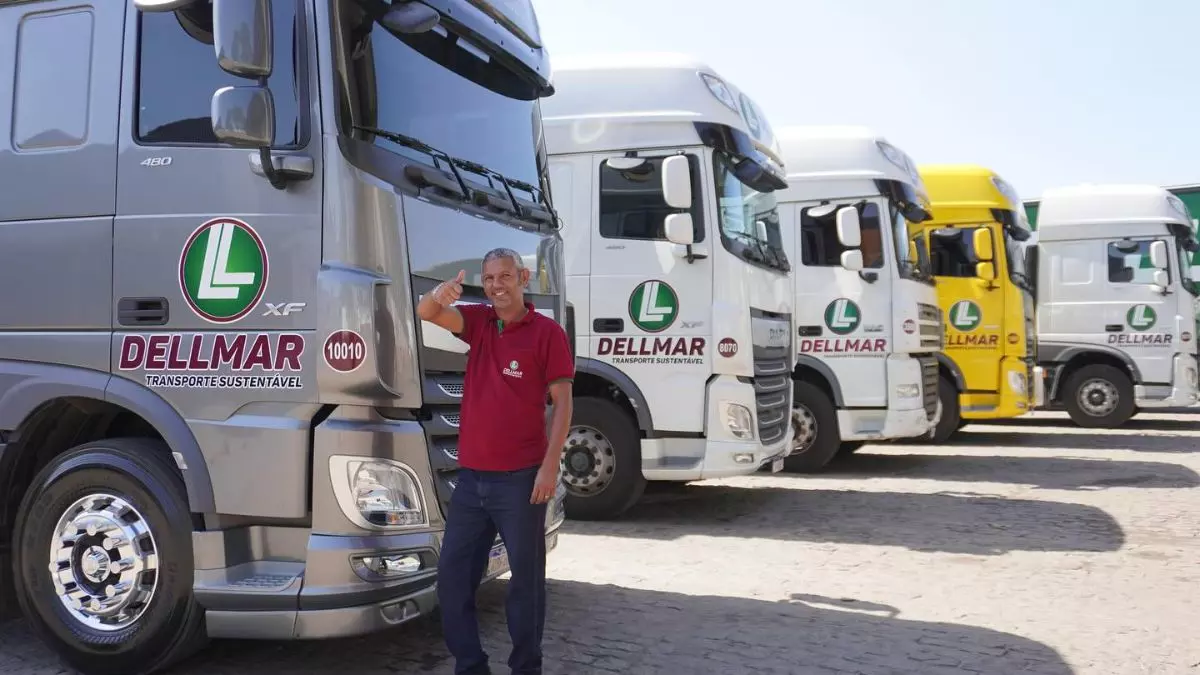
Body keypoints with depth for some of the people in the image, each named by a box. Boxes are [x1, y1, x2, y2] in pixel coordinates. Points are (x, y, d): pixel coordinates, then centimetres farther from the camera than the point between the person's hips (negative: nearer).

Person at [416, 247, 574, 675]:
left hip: (520, 478, -5)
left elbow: (562, 402, -6)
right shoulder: (478, 322, 10)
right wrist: (440, 294, -30)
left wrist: (550, 464, -14)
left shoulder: (547, 332, -3)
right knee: (452, 574, 9)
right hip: (471, 477, 5)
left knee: (525, 577, 5)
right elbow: (426, 313, -5)